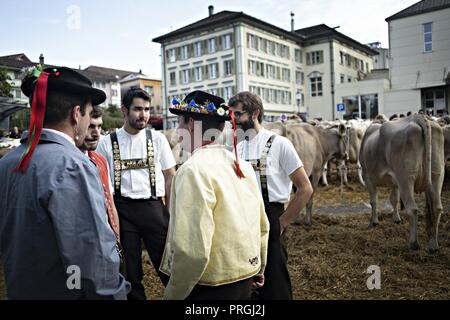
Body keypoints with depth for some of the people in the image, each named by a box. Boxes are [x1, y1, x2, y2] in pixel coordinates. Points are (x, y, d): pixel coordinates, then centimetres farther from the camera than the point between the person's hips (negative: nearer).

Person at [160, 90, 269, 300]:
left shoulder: (193, 170, -21)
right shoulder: (242, 165, 0)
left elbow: (194, 251, -26)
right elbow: (262, 226, 8)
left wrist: (173, 294, -10)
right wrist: (258, 270, 22)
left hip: (210, 288, -6)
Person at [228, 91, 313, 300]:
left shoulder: (278, 144, -10)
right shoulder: (238, 148, 8)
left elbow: (305, 189, -9)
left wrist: (282, 223, -9)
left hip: (269, 220, -6)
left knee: (274, 286, 6)